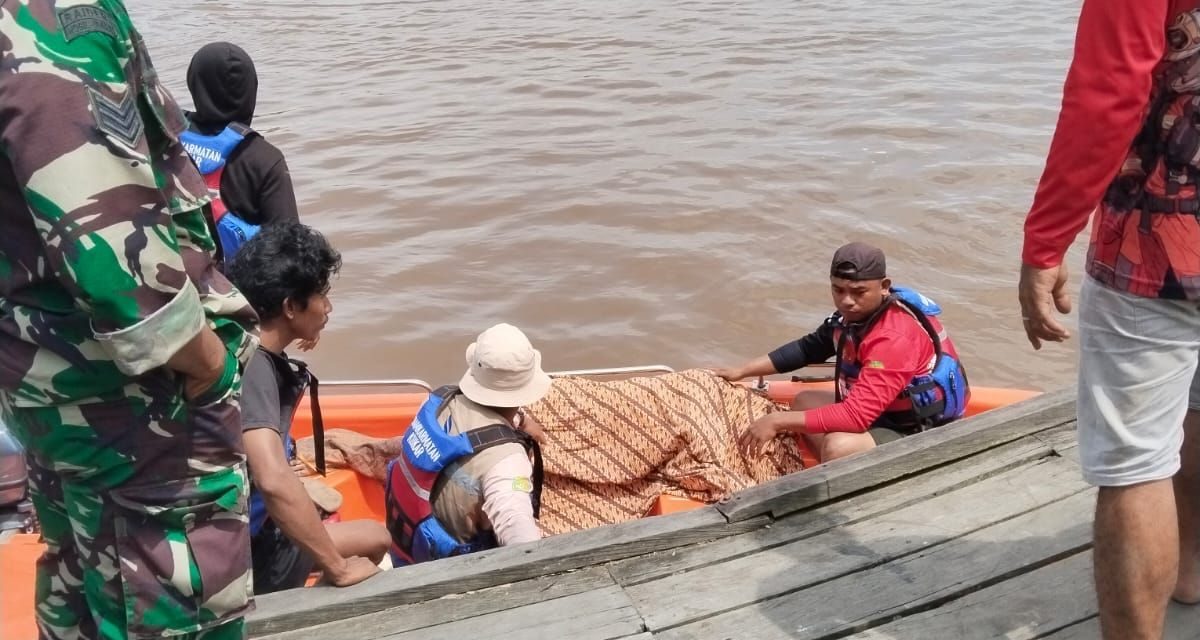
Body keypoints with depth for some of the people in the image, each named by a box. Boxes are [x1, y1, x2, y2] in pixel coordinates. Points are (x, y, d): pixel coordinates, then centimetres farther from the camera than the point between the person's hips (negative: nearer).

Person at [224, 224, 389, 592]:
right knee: (375, 539, 12)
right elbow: (274, 480, -40)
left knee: (375, 538, 24)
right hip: (243, 554, -8)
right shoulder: (251, 367, -27)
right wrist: (338, 569, -29)